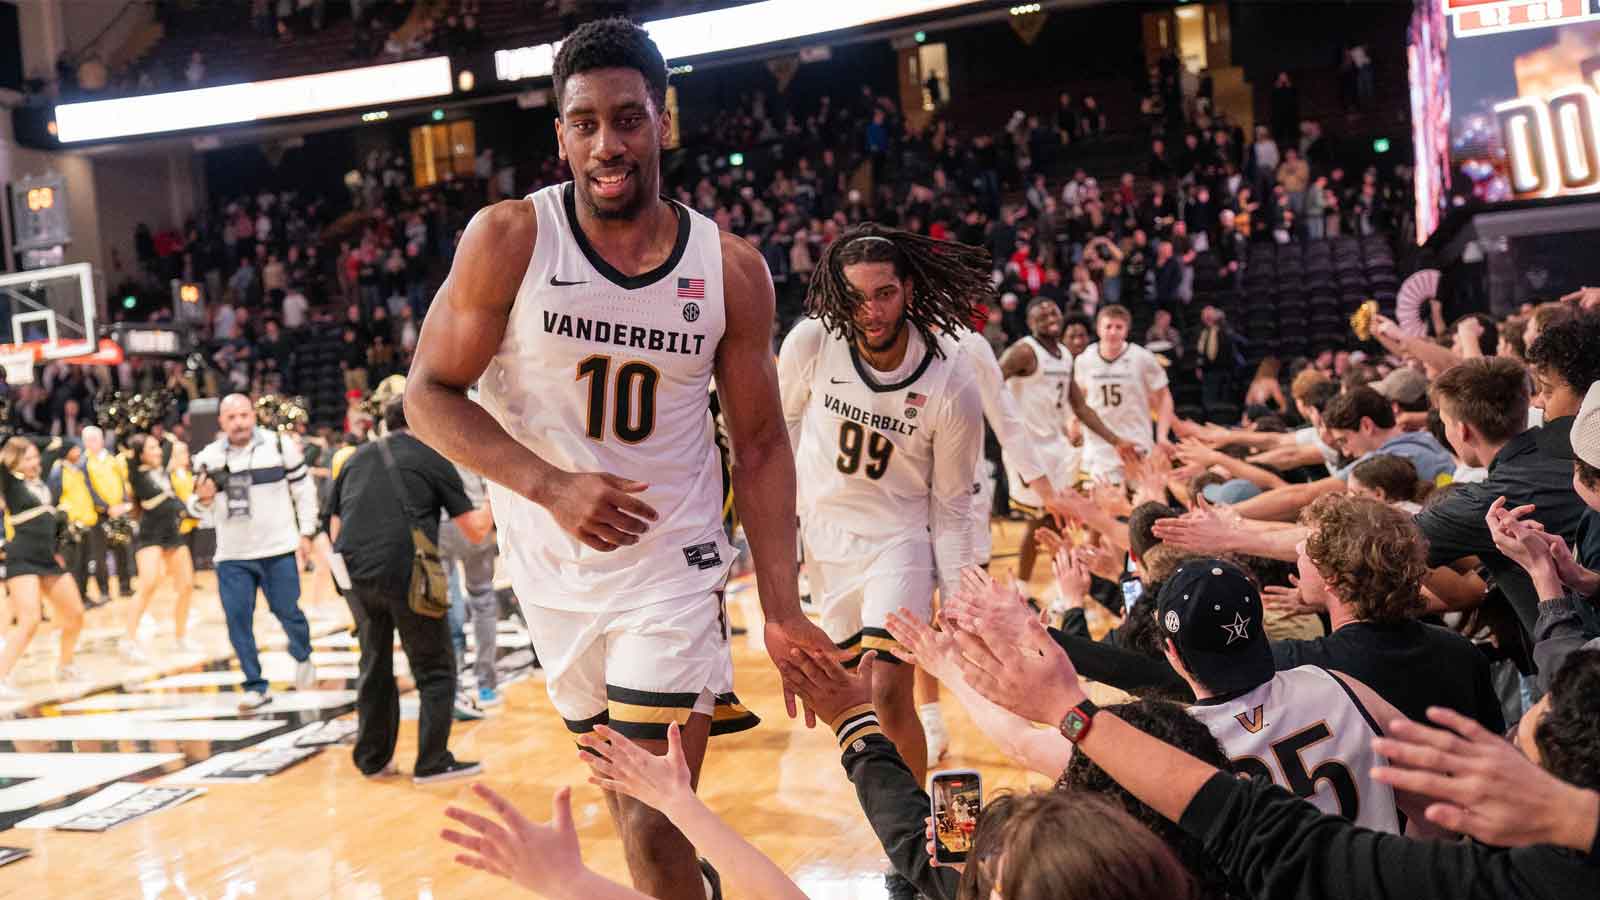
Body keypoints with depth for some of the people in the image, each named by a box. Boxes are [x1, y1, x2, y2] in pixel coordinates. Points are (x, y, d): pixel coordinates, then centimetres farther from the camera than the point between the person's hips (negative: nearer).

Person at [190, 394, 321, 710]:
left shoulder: (279, 446, -3)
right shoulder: (208, 458, 3)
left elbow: (304, 489, 5)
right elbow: (200, 511, 10)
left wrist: (306, 532, 3)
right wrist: (202, 499, -14)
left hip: (278, 550, -2)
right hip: (231, 556, 2)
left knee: (287, 610, 4)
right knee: (238, 619, -1)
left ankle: (302, 657, 34)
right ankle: (255, 686, 9)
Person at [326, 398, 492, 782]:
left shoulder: (356, 459, 19)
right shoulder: (432, 458, 5)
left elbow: (335, 530, 19)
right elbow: (474, 531, 4)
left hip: (354, 575, 5)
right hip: (406, 576, -5)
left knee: (375, 665, 20)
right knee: (435, 670, 7)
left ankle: (372, 759, 26)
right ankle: (433, 762, 5)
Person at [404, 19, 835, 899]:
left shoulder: (732, 269, -7)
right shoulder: (508, 238, -11)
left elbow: (760, 444, 0)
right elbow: (428, 396, -9)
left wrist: (782, 610, -8)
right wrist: (550, 485, -25)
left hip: (671, 566, -1)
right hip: (552, 567, 1)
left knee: (655, 824, -8)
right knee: (629, 797, 16)